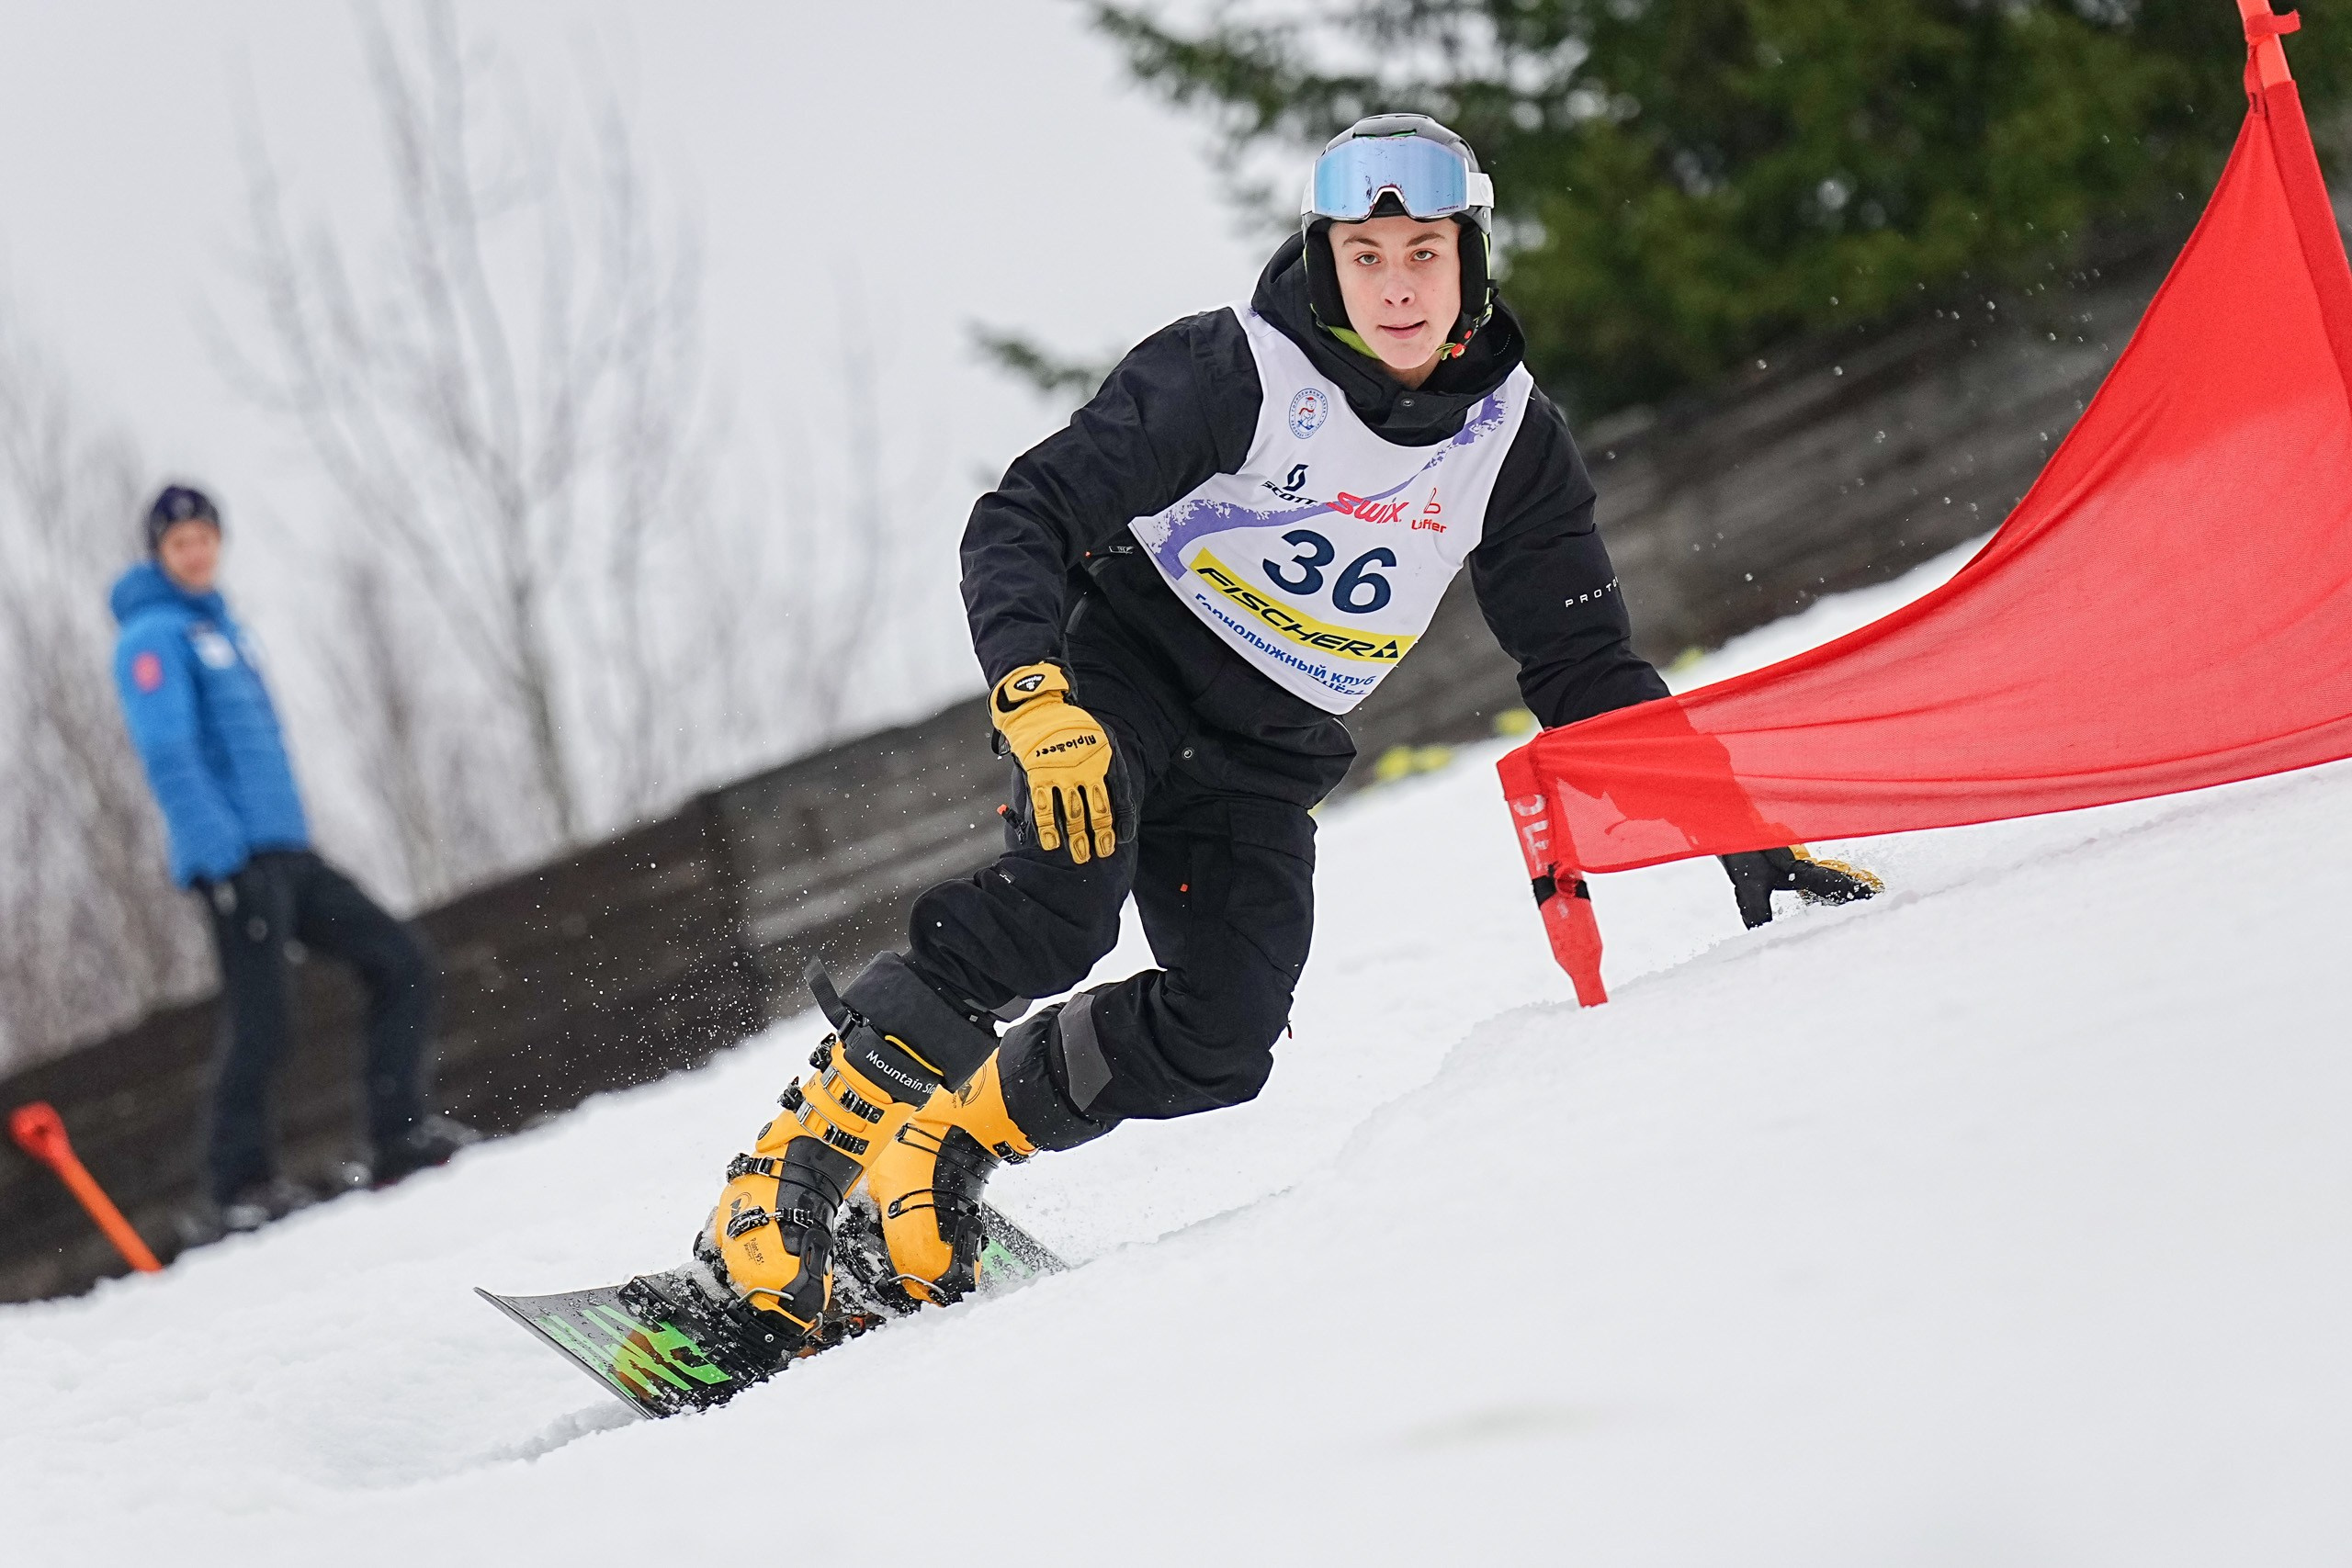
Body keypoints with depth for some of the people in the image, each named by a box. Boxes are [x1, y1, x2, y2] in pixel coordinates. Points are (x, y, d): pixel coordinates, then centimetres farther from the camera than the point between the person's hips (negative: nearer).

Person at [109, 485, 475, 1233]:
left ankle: (400, 1140, 6)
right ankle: (241, 1184, 2)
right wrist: (224, 857, -22)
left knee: (402, 966, 4)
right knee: (260, 1026, -8)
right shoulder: (153, 637, -6)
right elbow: (169, 758, -15)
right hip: (237, 861, -9)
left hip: (287, 854, 9)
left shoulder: (221, 625, 21)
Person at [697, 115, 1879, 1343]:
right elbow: (1020, 522, -21)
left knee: (1226, 1036, -19)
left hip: (1267, 764, 4)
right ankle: (802, 1154, -23)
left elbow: (1587, 672, 6)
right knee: (1063, 906, -33)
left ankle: (944, 1145, 3)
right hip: (1118, 678, -4)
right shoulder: (1237, 373, -17)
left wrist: (1742, 831, -1)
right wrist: (1033, 700, -40)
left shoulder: (1510, 441, -3)